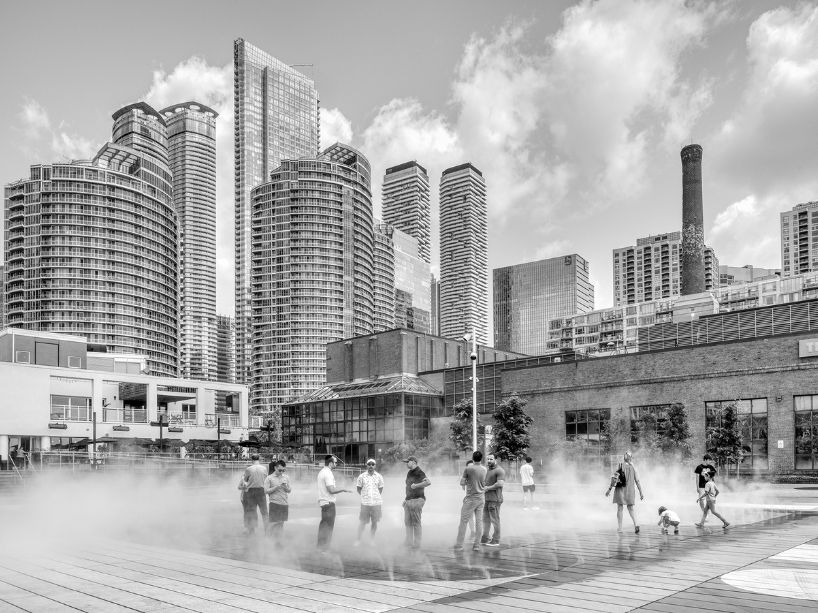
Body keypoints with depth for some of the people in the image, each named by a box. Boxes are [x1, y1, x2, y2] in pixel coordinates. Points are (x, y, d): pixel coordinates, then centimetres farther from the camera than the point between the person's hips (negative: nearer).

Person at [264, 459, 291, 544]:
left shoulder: (286, 477, 10)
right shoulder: (269, 478, -3)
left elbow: (289, 490, 15)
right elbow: (266, 491, -8)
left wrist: (286, 487, -7)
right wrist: (276, 487, -16)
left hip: (285, 503, 4)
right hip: (274, 503, -4)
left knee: (281, 523, 6)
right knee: (274, 523, -4)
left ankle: (279, 541, 12)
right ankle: (274, 541, 1)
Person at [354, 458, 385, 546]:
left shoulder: (379, 476, 5)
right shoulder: (362, 476, 0)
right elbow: (358, 488, 9)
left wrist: (376, 496, 10)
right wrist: (364, 496, 6)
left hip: (376, 502, 1)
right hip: (365, 503, -1)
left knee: (374, 522, 5)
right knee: (362, 522, 0)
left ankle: (372, 540, 17)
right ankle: (358, 540, 10)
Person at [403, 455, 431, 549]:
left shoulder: (419, 472, -13)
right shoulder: (409, 473, 16)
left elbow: (428, 482, -28)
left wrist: (416, 485, -22)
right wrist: (406, 499, 21)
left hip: (417, 500, -9)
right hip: (409, 501, 9)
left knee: (416, 523, -4)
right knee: (407, 522, 13)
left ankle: (417, 544, 3)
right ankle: (408, 541, 22)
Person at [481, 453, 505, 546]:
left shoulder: (499, 470, -11)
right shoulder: (489, 470, 18)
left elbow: (500, 484, -22)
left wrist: (487, 488, -14)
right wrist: (483, 488, 11)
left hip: (495, 499, -9)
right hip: (487, 498, 9)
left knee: (495, 520, -3)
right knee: (486, 519, 13)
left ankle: (496, 541, 4)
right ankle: (484, 539, 21)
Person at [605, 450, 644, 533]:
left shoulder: (620, 466, -10)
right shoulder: (633, 467, -1)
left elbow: (614, 479, -12)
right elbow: (637, 481, -2)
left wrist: (609, 489, -6)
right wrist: (641, 493, 4)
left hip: (620, 489, -3)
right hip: (630, 490, 3)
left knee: (619, 508, 8)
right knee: (631, 508, 16)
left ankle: (620, 527, 10)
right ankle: (636, 524, -5)